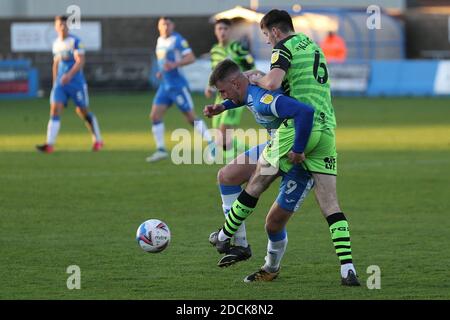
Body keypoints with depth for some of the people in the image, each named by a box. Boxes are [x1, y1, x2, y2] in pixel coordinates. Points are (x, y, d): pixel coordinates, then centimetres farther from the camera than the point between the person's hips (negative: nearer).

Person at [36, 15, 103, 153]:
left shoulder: (75, 41, -8)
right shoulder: (56, 44, 11)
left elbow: (80, 61, -17)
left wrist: (69, 75, -30)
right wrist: (55, 82, 22)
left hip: (76, 82, -5)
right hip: (60, 83, 5)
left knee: (83, 112, 4)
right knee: (55, 109, -10)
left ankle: (98, 140, 22)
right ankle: (49, 144, -16)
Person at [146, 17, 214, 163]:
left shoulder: (178, 40, -10)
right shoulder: (160, 41, 14)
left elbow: (191, 58, -17)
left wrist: (174, 65, -28)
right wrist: (162, 71, 13)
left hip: (178, 84, -8)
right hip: (165, 85, 8)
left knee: (191, 116, -6)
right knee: (155, 115, 0)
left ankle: (211, 144, 2)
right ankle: (161, 149, 5)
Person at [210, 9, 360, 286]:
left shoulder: (284, 47, -2)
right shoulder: (313, 46, 24)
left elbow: (273, 83, -19)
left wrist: (256, 79, 4)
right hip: (326, 128, 6)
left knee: (258, 182, 12)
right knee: (330, 203, 0)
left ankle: (224, 238, 25)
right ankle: (348, 268, -11)